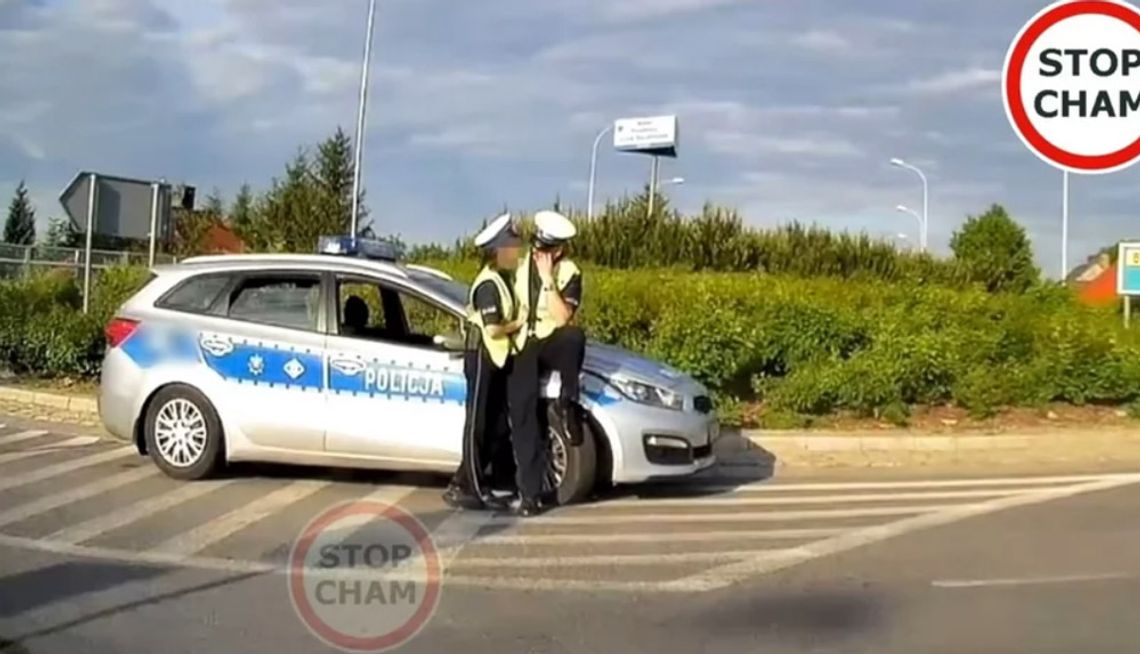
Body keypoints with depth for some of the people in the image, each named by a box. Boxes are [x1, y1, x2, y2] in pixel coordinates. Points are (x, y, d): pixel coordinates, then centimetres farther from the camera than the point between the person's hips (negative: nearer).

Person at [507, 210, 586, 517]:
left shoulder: (569, 273, -8)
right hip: (523, 346, 3)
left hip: (552, 343, -3)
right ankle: (532, 491, -9)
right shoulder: (522, 264, 7)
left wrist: (548, 279, -25)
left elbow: (562, 318, -22)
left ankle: (567, 403, -22)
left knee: (574, 336, -40)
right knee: (522, 414, -12)